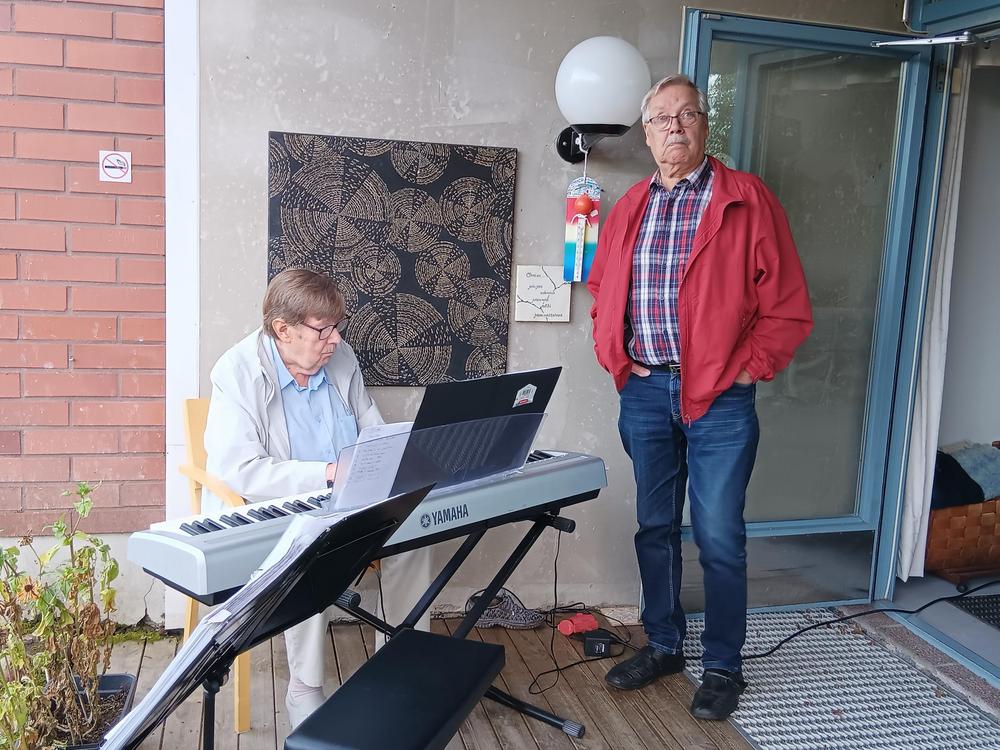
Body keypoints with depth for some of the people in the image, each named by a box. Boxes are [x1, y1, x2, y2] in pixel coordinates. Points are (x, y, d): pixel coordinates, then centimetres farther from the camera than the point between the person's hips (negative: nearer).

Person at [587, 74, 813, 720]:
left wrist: (744, 372, -10)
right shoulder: (629, 208, 11)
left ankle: (723, 667, 19)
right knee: (655, 528, 14)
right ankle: (664, 646, 31)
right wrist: (613, 357, 5)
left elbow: (788, 308, -5)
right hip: (643, 391, 5)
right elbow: (603, 294, 19)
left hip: (719, 398, -4)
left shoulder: (749, 200, -3)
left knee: (720, 538, 1)